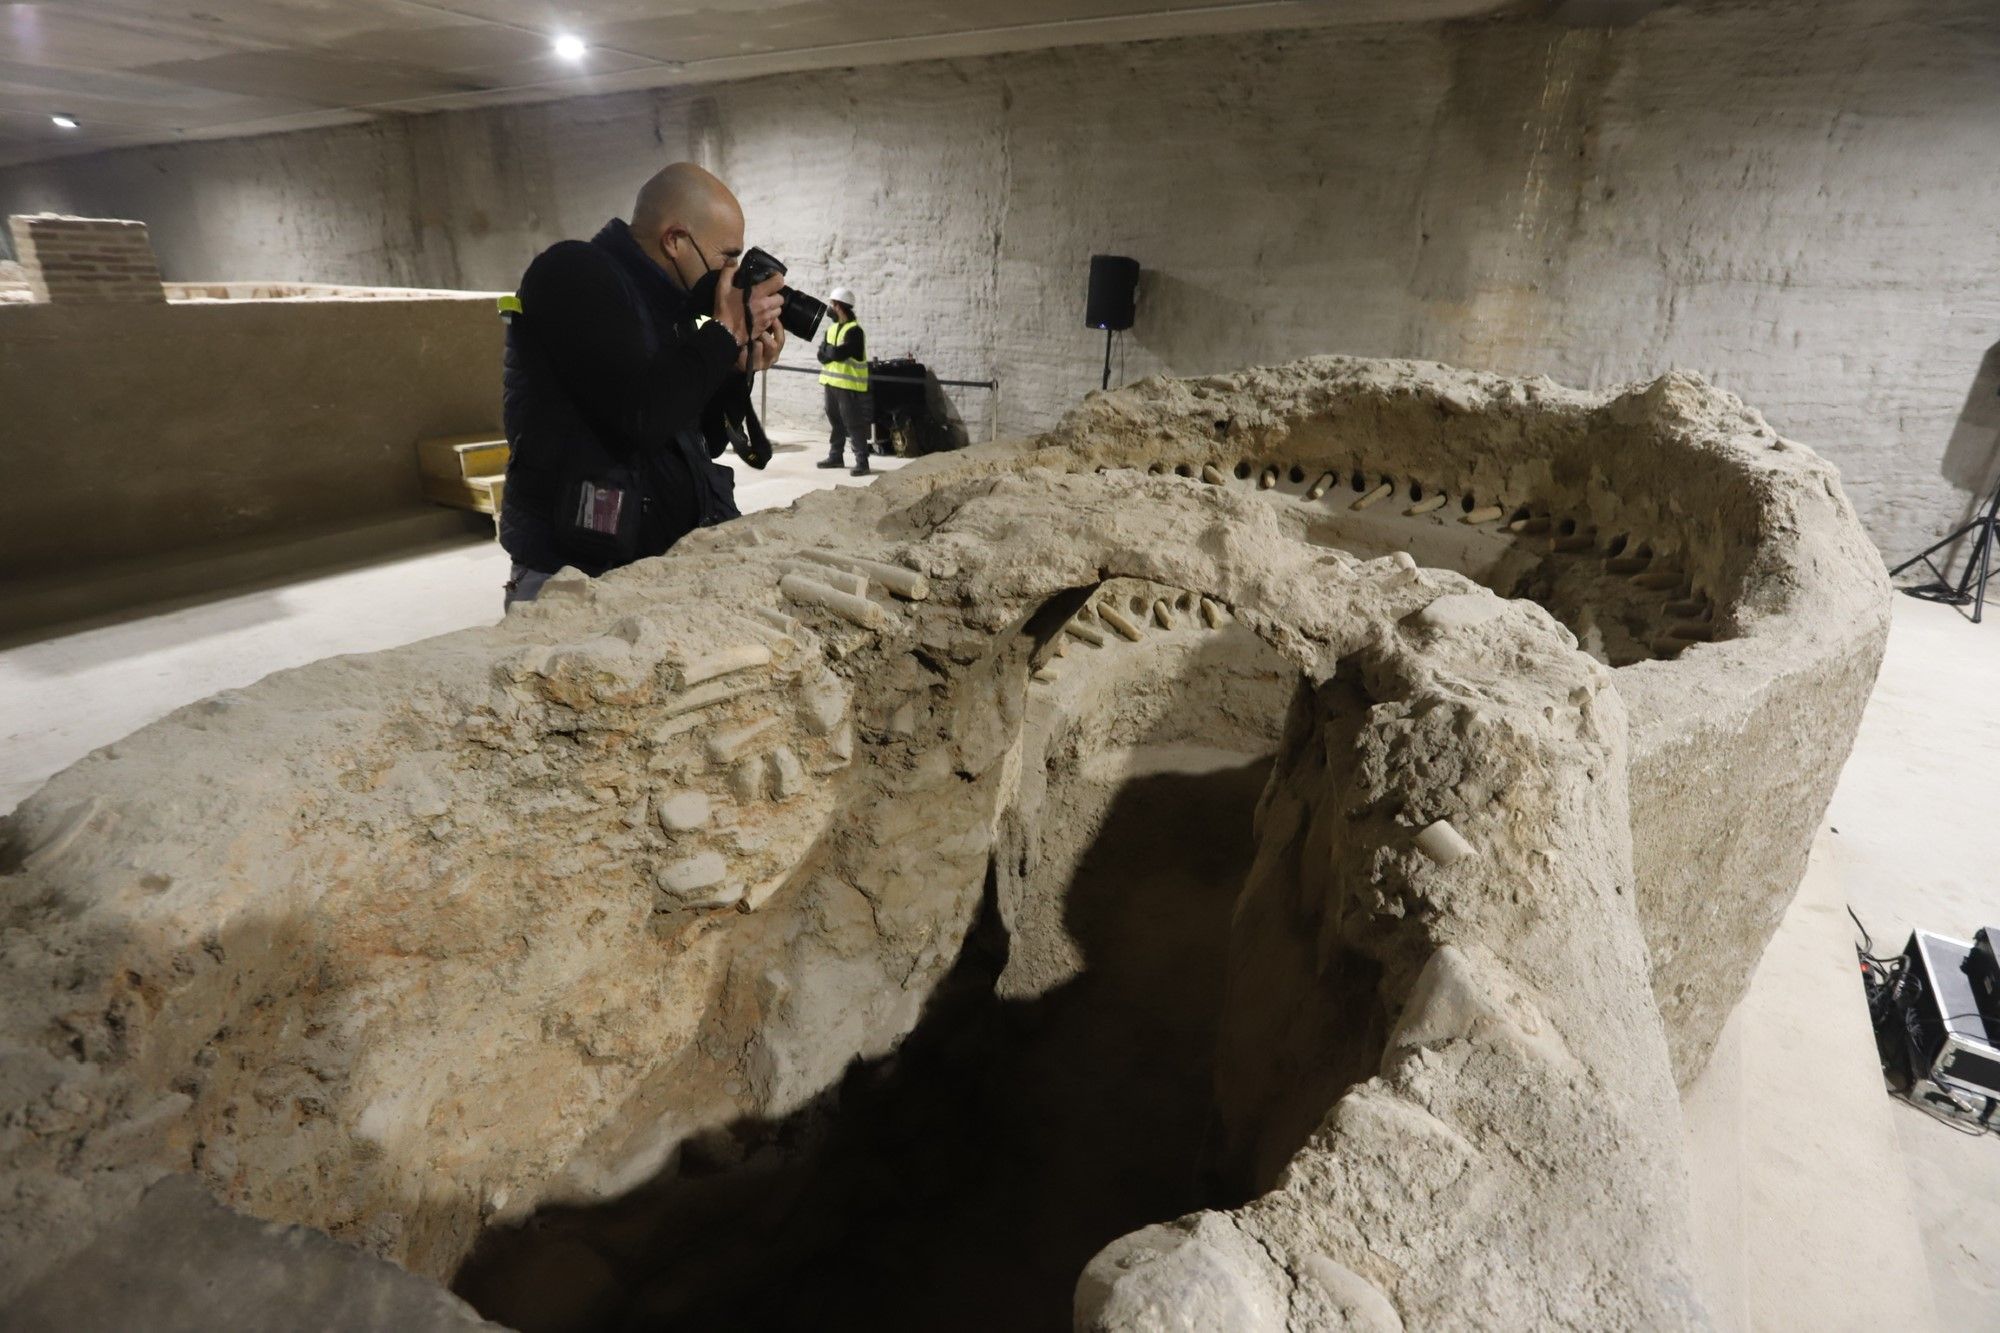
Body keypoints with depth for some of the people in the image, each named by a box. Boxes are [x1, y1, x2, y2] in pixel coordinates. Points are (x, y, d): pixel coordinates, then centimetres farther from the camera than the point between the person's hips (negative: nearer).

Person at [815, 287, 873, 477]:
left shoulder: (854, 330, -14)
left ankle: (862, 462, -7)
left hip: (848, 384, -8)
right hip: (832, 382, 9)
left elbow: (838, 353, -23)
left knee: (853, 423, -9)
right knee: (836, 421, 15)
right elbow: (821, 356, 7)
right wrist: (832, 352, -13)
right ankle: (836, 457, 25)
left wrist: (827, 349, -4)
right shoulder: (832, 328, 14)